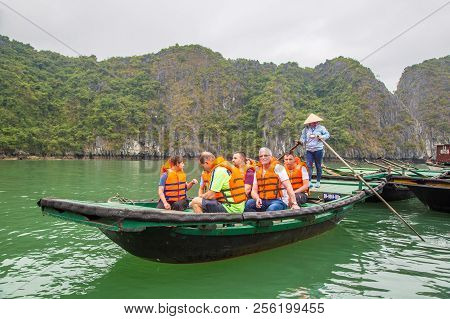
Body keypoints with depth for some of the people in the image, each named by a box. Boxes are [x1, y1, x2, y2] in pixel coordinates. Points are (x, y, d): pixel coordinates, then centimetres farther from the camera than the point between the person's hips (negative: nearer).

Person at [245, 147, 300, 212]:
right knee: (248, 204, -24)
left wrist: (294, 204, -17)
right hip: (263, 201, 4)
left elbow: (288, 187, -9)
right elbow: (254, 191, 9)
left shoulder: (278, 168, -2)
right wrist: (257, 199, -14)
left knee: (271, 209, -36)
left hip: (278, 200, -4)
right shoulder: (257, 171, 12)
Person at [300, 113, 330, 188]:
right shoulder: (306, 129, 9)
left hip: (318, 150, -1)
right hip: (309, 150, 2)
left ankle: (318, 182, 17)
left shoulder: (321, 128, 3)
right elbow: (303, 137, 12)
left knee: (318, 166, 6)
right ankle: (309, 181, -6)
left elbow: (327, 135, 1)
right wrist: (302, 141, -10)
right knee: (309, 165, -8)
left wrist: (321, 137, -17)